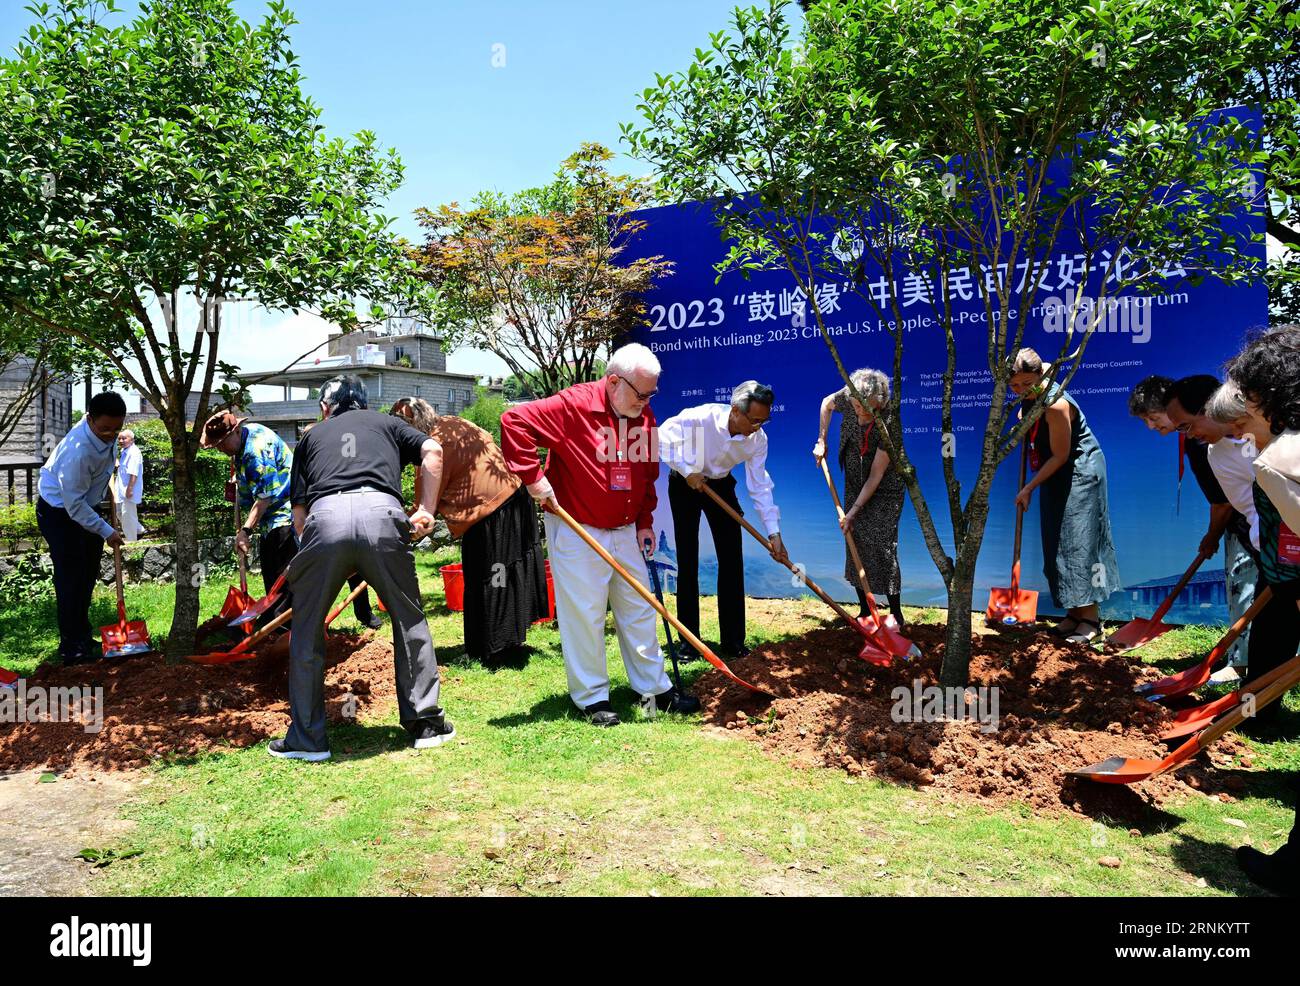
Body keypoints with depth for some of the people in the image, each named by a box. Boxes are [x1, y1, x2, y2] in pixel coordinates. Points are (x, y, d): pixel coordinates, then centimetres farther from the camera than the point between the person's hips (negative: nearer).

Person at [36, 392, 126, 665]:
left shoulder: (105, 431, -13)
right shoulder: (77, 452, -37)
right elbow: (74, 505, -30)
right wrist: (106, 532, -25)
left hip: (85, 505, 9)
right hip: (59, 512, -9)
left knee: (88, 574, 16)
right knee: (71, 580, -6)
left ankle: (83, 637, 30)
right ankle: (71, 649, 3)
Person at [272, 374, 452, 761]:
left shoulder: (312, 436, 32)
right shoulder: (385, 422, 31)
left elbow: (298, 515, 22)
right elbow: (432, 450, 9)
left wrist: (311, 545, 31)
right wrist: (426, 509, 10)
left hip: (324, 517, 0)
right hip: (381, 512, 0)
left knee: (306, 630, 16)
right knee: (409, 619, 16)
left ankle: (307, 738, 20)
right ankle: (425, 722, 19)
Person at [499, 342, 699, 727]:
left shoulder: (644, 417, 5)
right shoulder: (573, 405, -17)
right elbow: (515, 421, -23)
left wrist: (644, 523, 9)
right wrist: (533, 477, -24)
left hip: (625, 533, 7)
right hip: (577, 534, -7)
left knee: (639, 611, 13)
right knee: (584, 616, 1)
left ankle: (655, 688, 25)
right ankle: (593, 698, 15)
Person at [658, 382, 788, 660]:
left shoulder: (758, 439, -19)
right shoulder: (698, 418, -32)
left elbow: (760, 487, -14)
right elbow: (661, 439, -21)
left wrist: (774, 533, -18)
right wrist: (686, 471, -25)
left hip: (721, 485, 3)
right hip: (685, 484, -3)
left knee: (732, 562, -2)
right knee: (687, 562, -3)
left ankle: (733, 639, 8)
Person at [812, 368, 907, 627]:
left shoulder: (887, 426, -31)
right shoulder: (848, 398, -17)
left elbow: (875, 477, -26)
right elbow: (827, 403, 10)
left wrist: (853, 512, -24)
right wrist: (821, 441, 6)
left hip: (885, 491, -5)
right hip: (855, 486, 5)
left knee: (882, 546, -10)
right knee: (856, 545, 4)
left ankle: (896, 613, 4)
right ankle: (864, 611, 15)